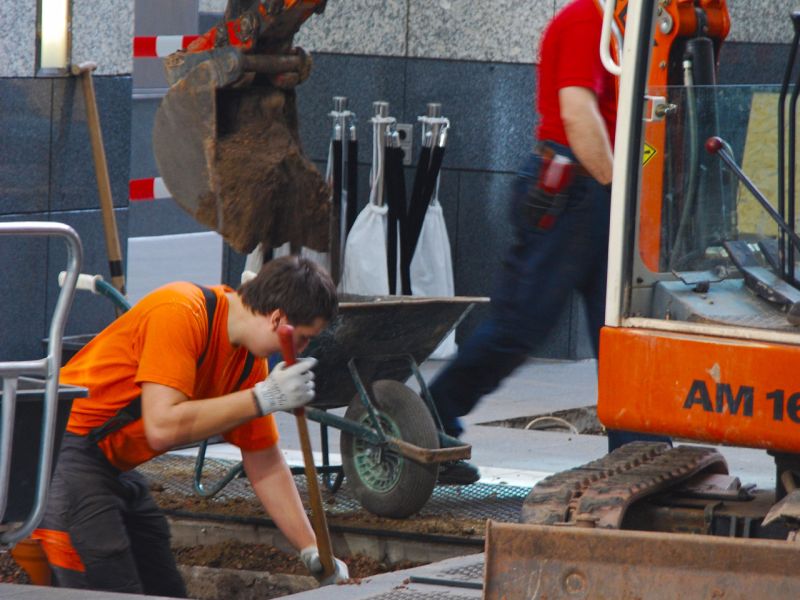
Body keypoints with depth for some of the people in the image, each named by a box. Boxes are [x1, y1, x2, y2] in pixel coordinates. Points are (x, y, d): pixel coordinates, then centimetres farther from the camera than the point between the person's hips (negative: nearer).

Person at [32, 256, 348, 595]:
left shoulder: (249, 362, 5)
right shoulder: (180, 313, -22)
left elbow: (265, 466, 13)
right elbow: (163, 426, -29)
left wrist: (313, 552, 9)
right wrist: (264, 399, -24)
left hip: (114, 471, 10)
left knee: (166, 592, 8)